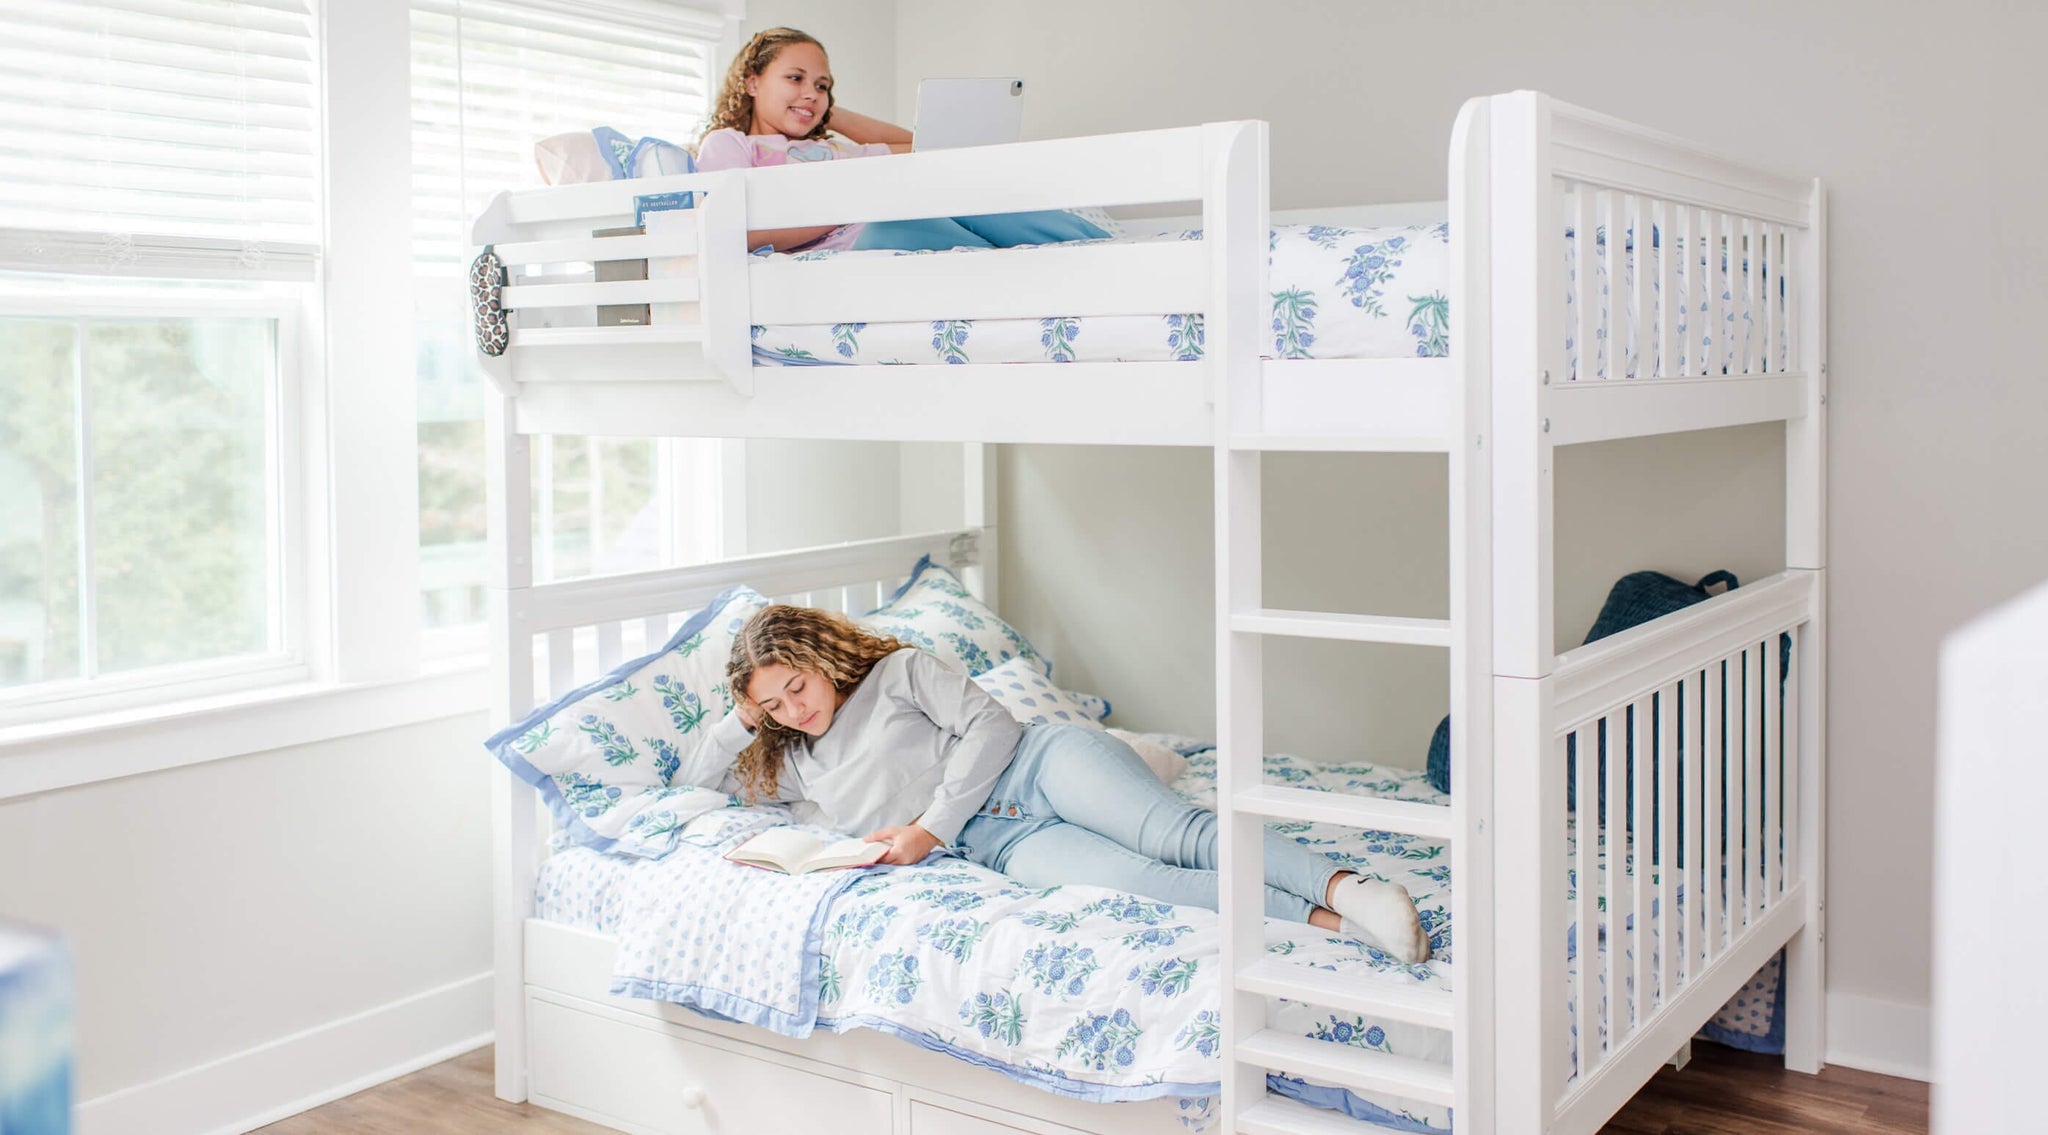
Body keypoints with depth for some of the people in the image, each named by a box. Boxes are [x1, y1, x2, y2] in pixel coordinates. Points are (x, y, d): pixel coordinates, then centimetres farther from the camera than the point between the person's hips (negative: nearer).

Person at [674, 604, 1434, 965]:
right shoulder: (794, 767, 25)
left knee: (1179, 834, -30)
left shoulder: (895, 672, 12)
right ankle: (1322, 923, -45)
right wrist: (742, 720, 15)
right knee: (1140, 882, -28)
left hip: (1041, 762, -1)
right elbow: (692, 783, 31)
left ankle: (1344, 885, -43)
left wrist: (930, 829, -6)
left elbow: (990, 726, 0)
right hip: (998, 841, 1)